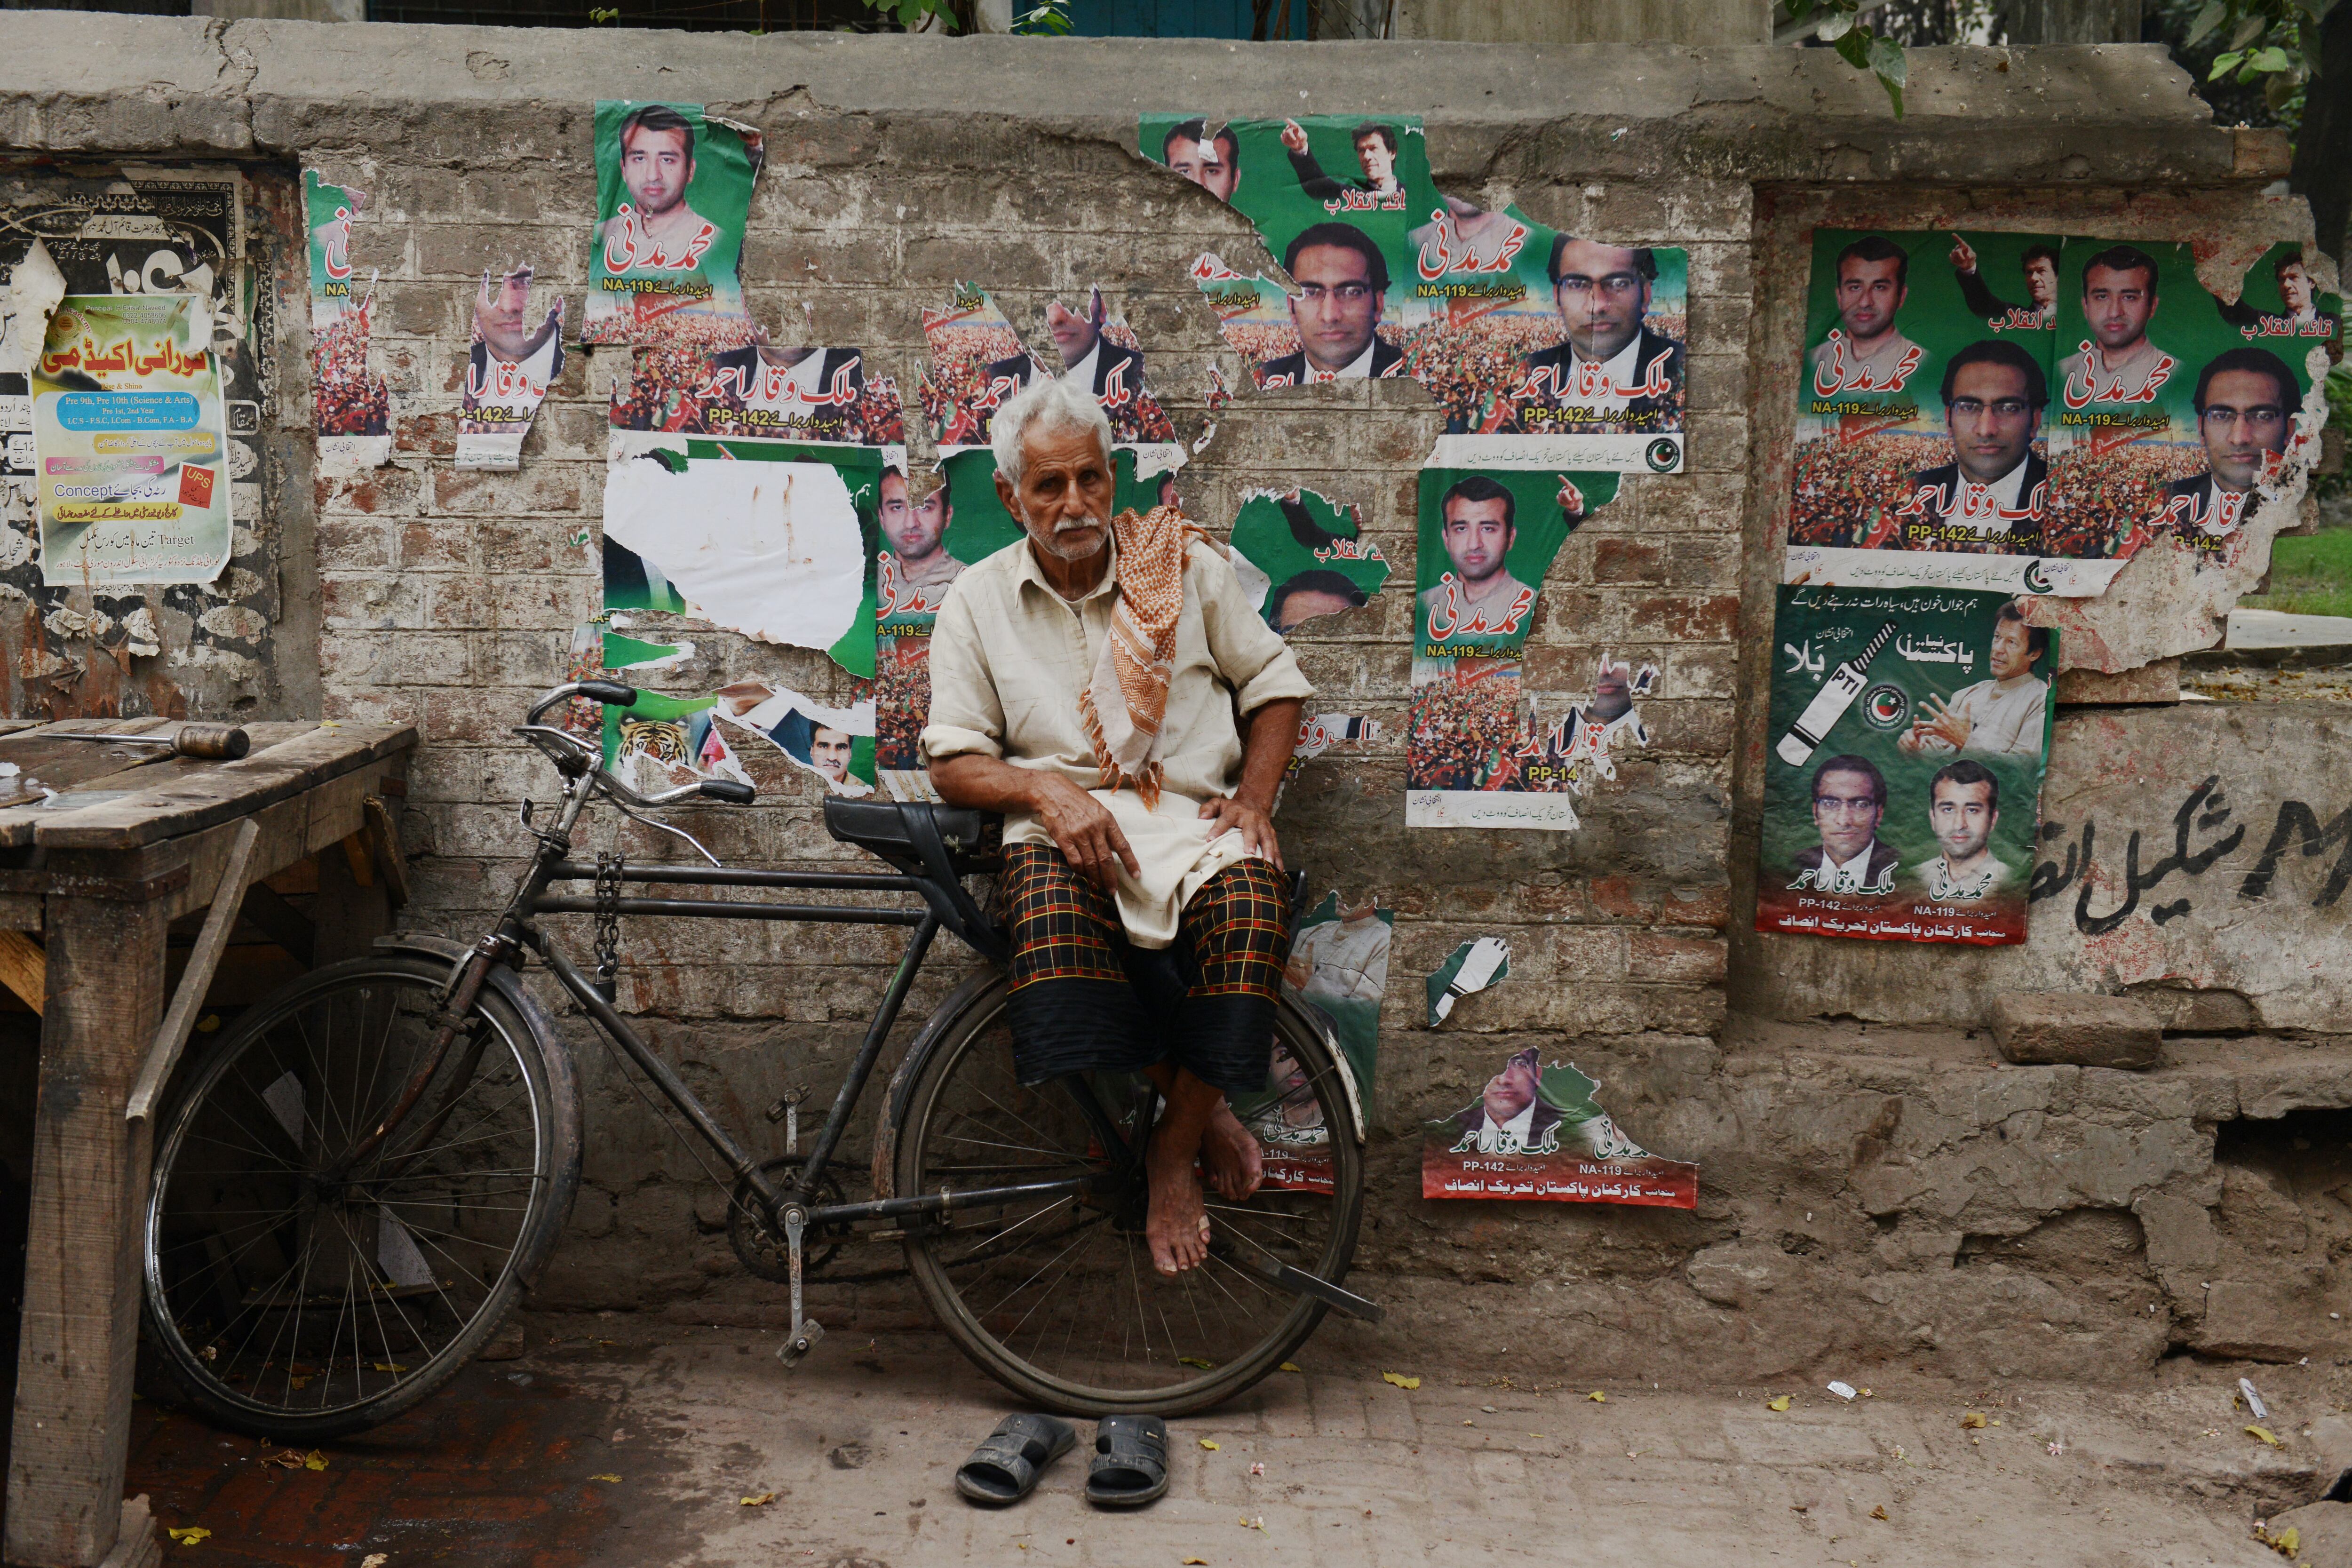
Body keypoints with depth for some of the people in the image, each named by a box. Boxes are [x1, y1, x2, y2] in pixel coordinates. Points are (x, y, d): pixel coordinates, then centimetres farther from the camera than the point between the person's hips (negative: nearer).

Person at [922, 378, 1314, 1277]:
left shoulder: (1185, 566, 10)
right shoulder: (978, 603, 9)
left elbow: (1275, 683, 15)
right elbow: (952, 762, 6)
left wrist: (1254, 794, -2)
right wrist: (1047, 790, -14)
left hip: (1192, 819, 1)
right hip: (1066, 828, 0)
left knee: (1250, 897, -35)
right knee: (1048, 893, -38)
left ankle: (1176, 1150, -14)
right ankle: (1202, 1105, -15)